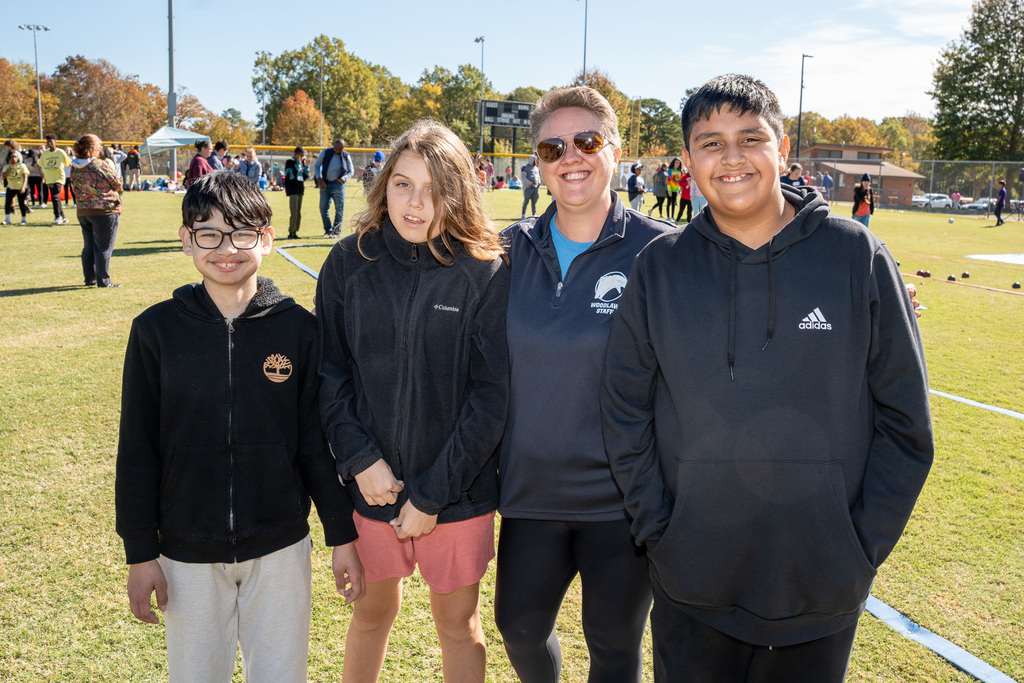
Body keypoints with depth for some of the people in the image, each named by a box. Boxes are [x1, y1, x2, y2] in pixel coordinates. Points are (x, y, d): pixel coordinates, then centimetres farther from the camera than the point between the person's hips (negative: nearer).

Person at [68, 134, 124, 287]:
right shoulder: (101, 165, -16)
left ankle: (90, 279, 23)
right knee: (104, 247, 0)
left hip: (82, 211, 7)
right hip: (104, 211, -7)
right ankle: (103, 281, 1)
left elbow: (75, 188, 12)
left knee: (89, 247, 16)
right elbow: (117, 183, -7)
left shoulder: (74, 167, 4)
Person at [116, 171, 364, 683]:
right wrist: (140, 552, 0)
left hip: (280, 548, 0)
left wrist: (342, 535, 2)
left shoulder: (298, 329, -6)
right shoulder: (156, 330, -5)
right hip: (186, 552, 0)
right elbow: (137, 449, 0)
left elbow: (316, 441, 0)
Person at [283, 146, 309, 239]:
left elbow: (305, 177, 18)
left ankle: (295, 232, 12)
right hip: (292, 190, -7)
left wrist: (306, 166, 6)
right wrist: (298, 163, -19)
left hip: (300, 190, 7)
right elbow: (291, 175, -18)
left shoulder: (301, 163, 16)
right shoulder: (290, 162, -5)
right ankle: (291, 232, -7)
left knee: (299, 213, 7)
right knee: (294, 213, -13)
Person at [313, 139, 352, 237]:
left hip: (338, 184, -2)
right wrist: (319, 179, -5)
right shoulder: (325, 152, 1)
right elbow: (316, 165, 7)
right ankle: (328, 230, 15)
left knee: (339, 208, -4)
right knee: (323, 208, 2)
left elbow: (351, 171, 10)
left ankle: (336, 231, 5)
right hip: (325, 184, 2)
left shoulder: (346, 156, 0)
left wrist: (344, 178, -10)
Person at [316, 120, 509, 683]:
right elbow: (329, 374, 1)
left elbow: (491, 394, -11)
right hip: (371, 484, 2)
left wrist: (433, 493, -12)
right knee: (372, 612, 19)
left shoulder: (484, 273, -10)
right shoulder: (348, 263, -3)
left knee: (458, 622, 16)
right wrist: (360, 458, -11)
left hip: (458, 490, -1)